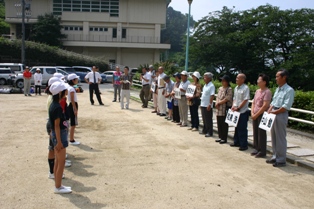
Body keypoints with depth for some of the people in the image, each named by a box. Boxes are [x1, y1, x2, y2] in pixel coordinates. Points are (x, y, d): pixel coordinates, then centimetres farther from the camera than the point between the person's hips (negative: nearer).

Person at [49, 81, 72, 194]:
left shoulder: (53, 105, 8)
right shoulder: (57, 107, -21)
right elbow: (57, 125, -21)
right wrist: (59, 141, -19)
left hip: (58, 134, 10)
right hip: (60, 135, -10)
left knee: (58, 161, 16)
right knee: (61, 162, 1)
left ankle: (58, 185, 26)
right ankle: (58, 187, 11)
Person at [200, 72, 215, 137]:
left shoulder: (211, 86, -14)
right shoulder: (205, 85, 13)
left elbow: (212, 96, -19)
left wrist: (210, 104, -23)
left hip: (207, 106, -8)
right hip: (203, 105, 8)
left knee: (208, 120, -1)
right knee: (204, 119, 15)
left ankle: (209, 132, 6)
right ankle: (205, 130, 26)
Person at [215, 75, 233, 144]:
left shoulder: (229, 89, -9)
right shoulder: (220, 88, 14)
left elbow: (226, 99, -15)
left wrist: (218, 103, -9)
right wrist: (217, 104, -4)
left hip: (225, 109, -7)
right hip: (219, 109, 7)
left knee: (224, 125, 0)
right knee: (219, 124, 12)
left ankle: (224, 138, 9)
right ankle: (220, 137, 22)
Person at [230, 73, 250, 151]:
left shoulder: (245, 88, -13)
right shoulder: (236, 88, 12)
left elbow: (245, 100, -17)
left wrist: (238, 108, -17)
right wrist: (233, 106, 3)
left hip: (243, 112, -8)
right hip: (236, 111, 8)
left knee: (242, 129, -2)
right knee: (237, 127, 16)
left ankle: (244, 145, 5)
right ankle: (236, 142, 27)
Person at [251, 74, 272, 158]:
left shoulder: (267, 92, -12)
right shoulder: (257, 91, 14)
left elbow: (265, 106, -18)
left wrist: (256, 114, -15)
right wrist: (252, 113, 2)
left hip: (262, 115, -8)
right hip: (255, 115, 8)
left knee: (261, 133, -1)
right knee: (255, 133, 12)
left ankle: (262, 151, 7)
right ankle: (256, 149, 23)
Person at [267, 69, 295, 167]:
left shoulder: (289, 90, -12)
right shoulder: (277, 89, 15)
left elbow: (286, 106, -18)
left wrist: (275, 112, -16)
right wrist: (269, 110, 1)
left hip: (281, 115, -8)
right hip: (273, 115, 8)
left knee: (280, 138, -2)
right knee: (273, 137, 14)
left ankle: (281, 160, 7)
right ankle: (275, 156, 25)